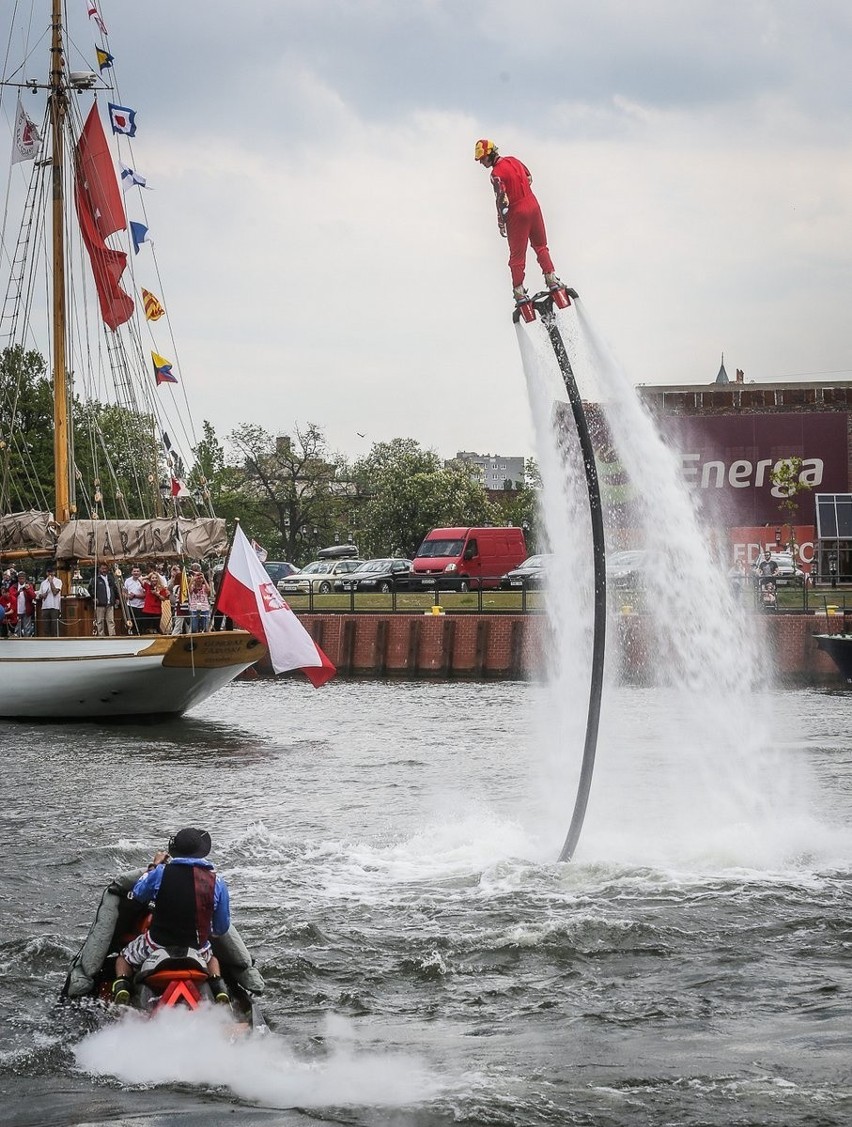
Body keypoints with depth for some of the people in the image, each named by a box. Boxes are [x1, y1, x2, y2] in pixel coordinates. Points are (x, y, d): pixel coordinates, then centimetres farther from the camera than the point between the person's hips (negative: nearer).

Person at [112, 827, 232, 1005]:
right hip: (197, 948, 2)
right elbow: (221, 928, -2)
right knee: (210, 957, 38)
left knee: (124, 958, 27)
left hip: (158, 944, -2)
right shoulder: (217, 883, -11)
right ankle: (220, 989, 14)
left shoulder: (161, 872, -15)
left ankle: (121, 988, 0)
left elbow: (137, 894, 5)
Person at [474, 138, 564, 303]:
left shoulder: (496, 174, -19)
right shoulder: (513, 160, 4)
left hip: (517, 213, -7)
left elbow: (502, 201, -22)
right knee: (540, 246, 22)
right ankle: (551, 278, 17)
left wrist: (501, 224, -12)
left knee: (517, 255, 4)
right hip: (533, 204, 7)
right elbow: (529, 178, 17)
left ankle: (519, 291, 5)